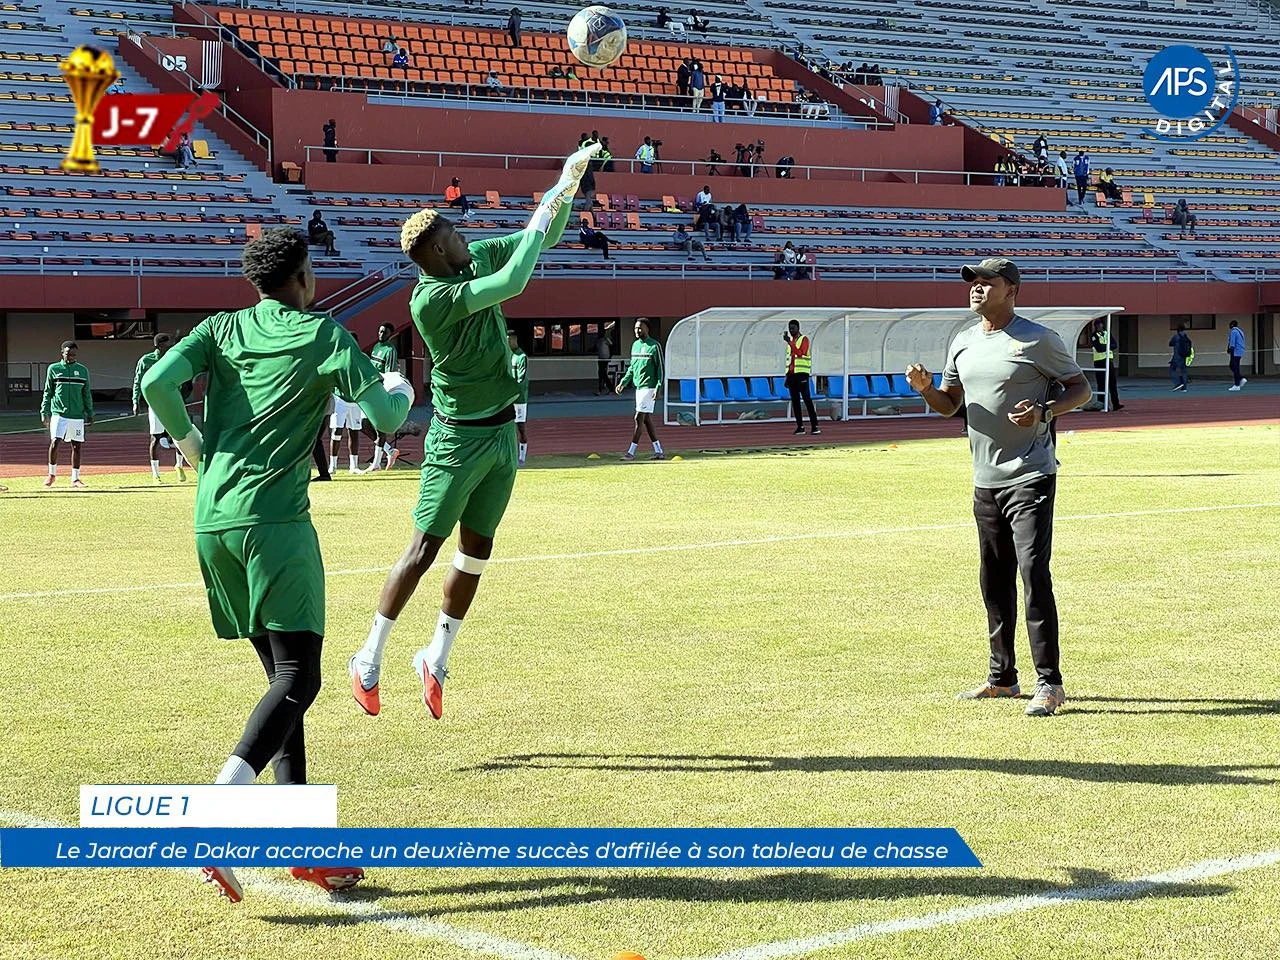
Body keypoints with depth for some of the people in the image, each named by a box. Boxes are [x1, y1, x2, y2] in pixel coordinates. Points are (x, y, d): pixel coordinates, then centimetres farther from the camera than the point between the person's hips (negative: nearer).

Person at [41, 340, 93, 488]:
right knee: (54, 442, -13)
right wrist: (44, 411, 2)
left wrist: (89, 413, 10)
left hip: (77, 415, 2)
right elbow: (48, 392, 8)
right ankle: (52, 474, 6)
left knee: (76, 446, 3)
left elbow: (87, 394, 14)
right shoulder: (54, 369, 4)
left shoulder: (82, 370, 9)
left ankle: (75, 479, 11)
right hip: (59, 413, -2)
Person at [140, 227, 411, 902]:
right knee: (298, 678, -9)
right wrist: (401, 392, 21)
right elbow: (386, 418, -2)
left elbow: (157, 382, -3)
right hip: (273, 520, -6)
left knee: (284, 675, 13)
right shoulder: (323, 335, 0)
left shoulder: (221, 330, 12)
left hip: (211, 520, 6)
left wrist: (189, 442, 13)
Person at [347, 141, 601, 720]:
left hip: (502, 433, 8)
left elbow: (544, 238, 11)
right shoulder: (430, 299, -22)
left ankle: (437, 659, 22)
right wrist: (543, 216, -20)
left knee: (476, 553, 10)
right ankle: (369, 661, 5)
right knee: (425, 547, -5)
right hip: (458, 438, -8)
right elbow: (513, 283, -30)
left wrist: (568, 183, -6)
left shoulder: (478, 258, 3)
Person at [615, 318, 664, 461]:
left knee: (639, 418, -10)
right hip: (638, 386, 8)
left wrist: (658, 388, -18)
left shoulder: (655, 346, -9)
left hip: (649, 387, -8)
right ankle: (659, 452, 14)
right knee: (646, 419, 9)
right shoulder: (635, 345, 14)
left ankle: (631, 452, -10)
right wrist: (623, 382, 12)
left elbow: (660, 368, -10)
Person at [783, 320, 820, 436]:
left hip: (801, 373, -7)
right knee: (795, 401, 4)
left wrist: (789, 342, -23)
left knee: (807, 399, -11)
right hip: (792, 374, 7)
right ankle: (800, 426, 8)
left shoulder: (804, 339, -3)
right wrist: (787, 376, 17)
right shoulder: (791, 342, 18)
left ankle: (815, 425, -12)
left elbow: (800, 353, -21)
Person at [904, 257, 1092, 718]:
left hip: (1030, 477, -7)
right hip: (984, 481, 8)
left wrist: (1043, 411, -20)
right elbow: (949, 404, 19)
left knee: (1033, 573, -14)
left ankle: (1049, 683, -11)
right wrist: (925, 388, -3)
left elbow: (1081, 387, -3)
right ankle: (1002, 677, 24)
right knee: (994, 579, 13)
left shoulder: (1038, 340, -8)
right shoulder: (963, 342, 12)